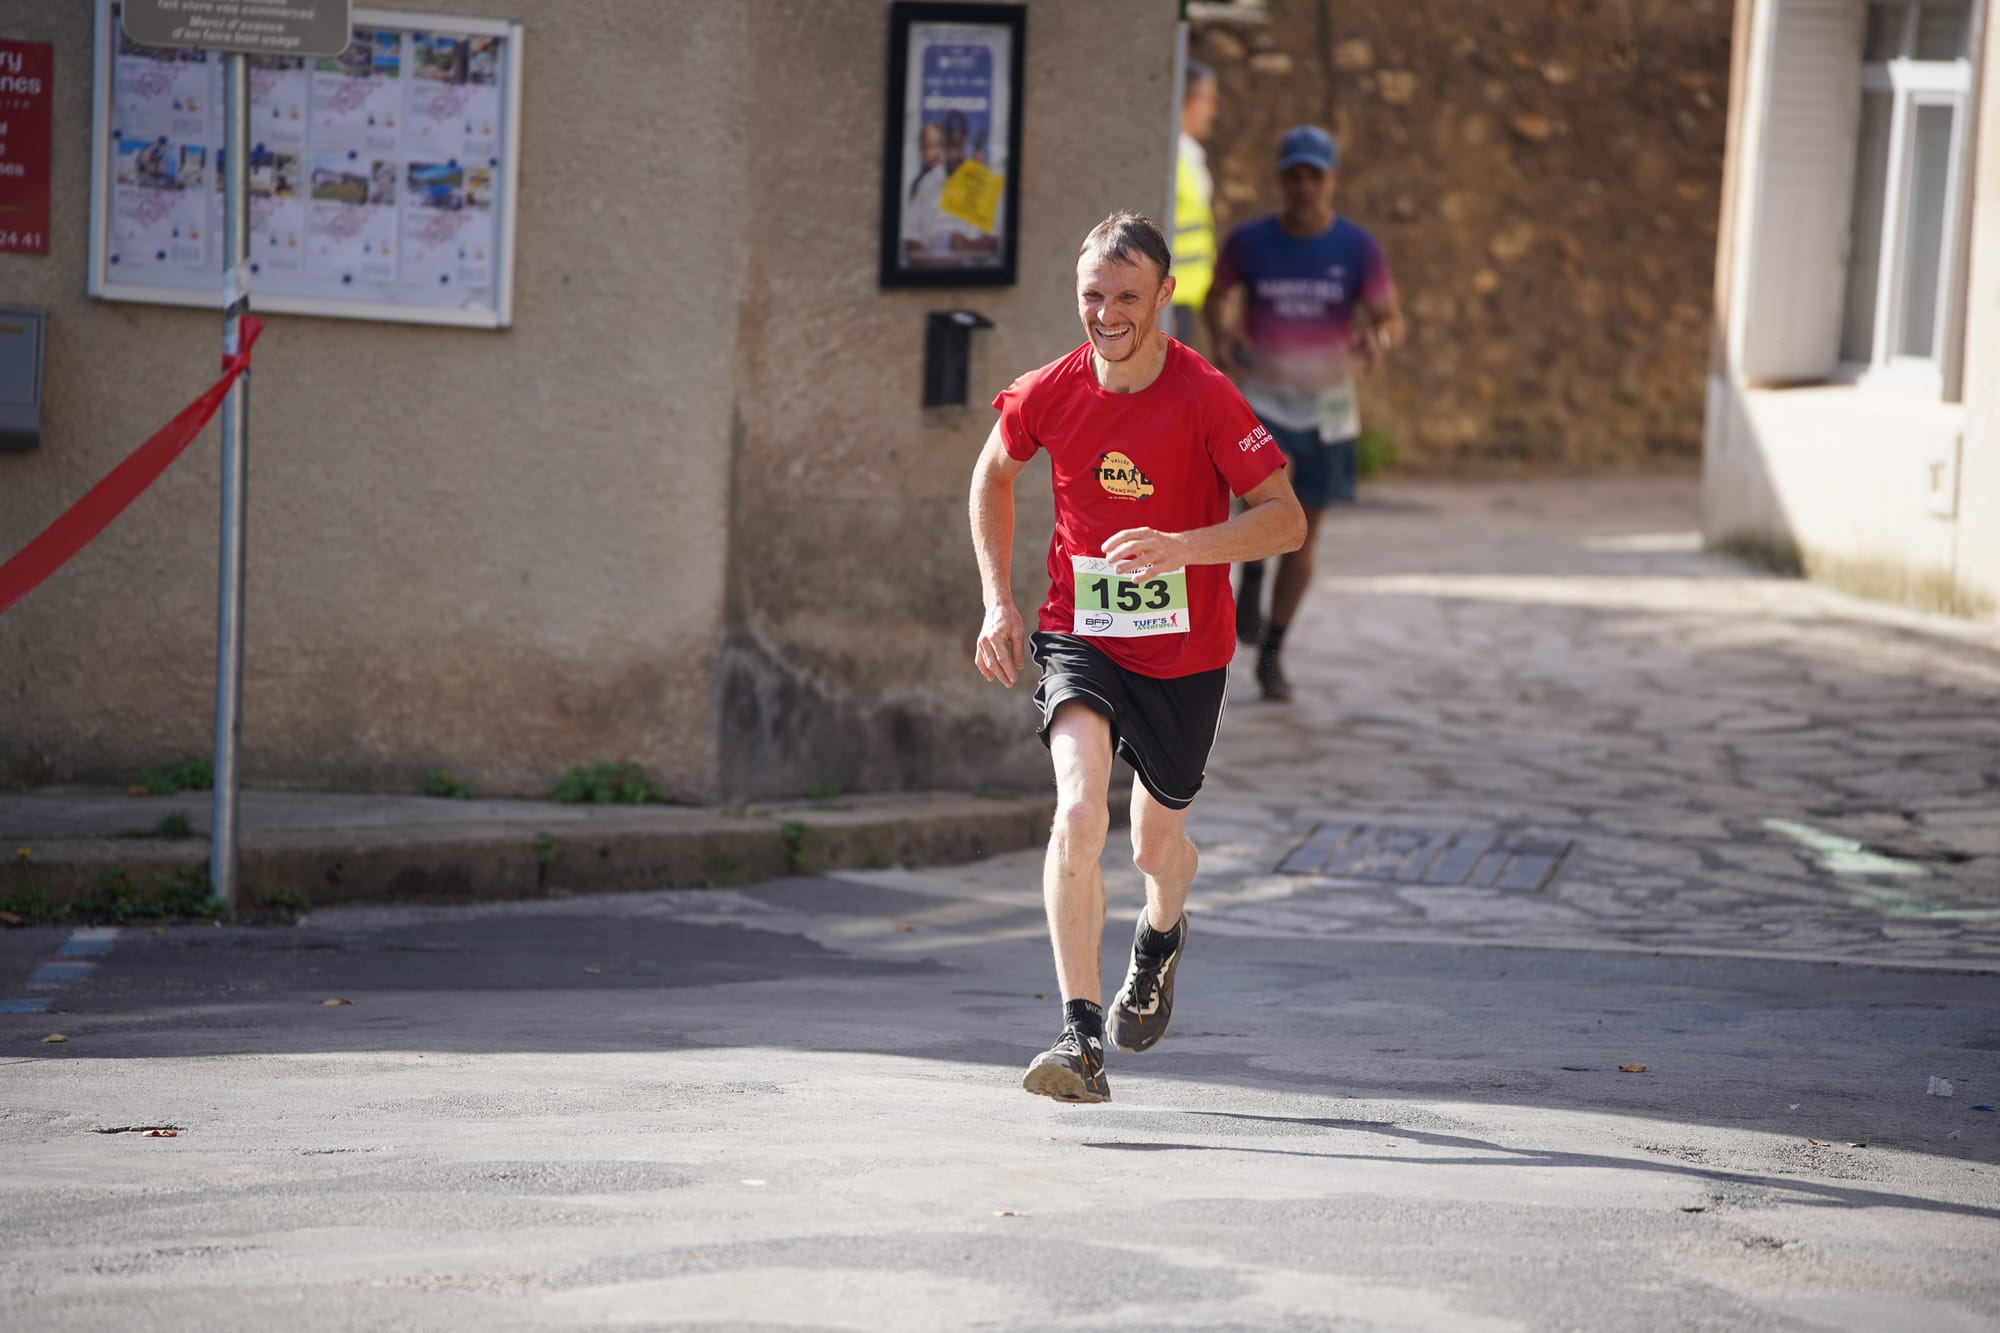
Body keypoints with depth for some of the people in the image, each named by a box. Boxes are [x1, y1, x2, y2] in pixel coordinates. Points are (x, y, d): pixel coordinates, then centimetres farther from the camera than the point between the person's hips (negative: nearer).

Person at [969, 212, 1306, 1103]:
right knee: (1079, 812, -24)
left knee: (1157, 842, 16)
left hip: (1184, 653, 0)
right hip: (1078, 637, 0)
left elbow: (1285, 520, -15)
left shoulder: (1206, 398, -16)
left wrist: (1181, 546, -32)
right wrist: (998, 601, 4)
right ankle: (1082, 1037, -24)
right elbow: (993, 475, 13)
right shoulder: (1049, 393, -8)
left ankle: (1160, 936, 54)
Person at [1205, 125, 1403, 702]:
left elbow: (1392, 319, -4)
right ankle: (1251, 575, 3)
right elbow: (1215, 297, 10)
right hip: (1257, 398, -1)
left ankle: (1272, 653, 20)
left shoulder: (1358, 248, -6)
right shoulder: (1249, 241, -5)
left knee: (1302, 533, 6)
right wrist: (1221, 335, -11)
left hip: (1324, 407, 1)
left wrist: (1377, 338, -28)